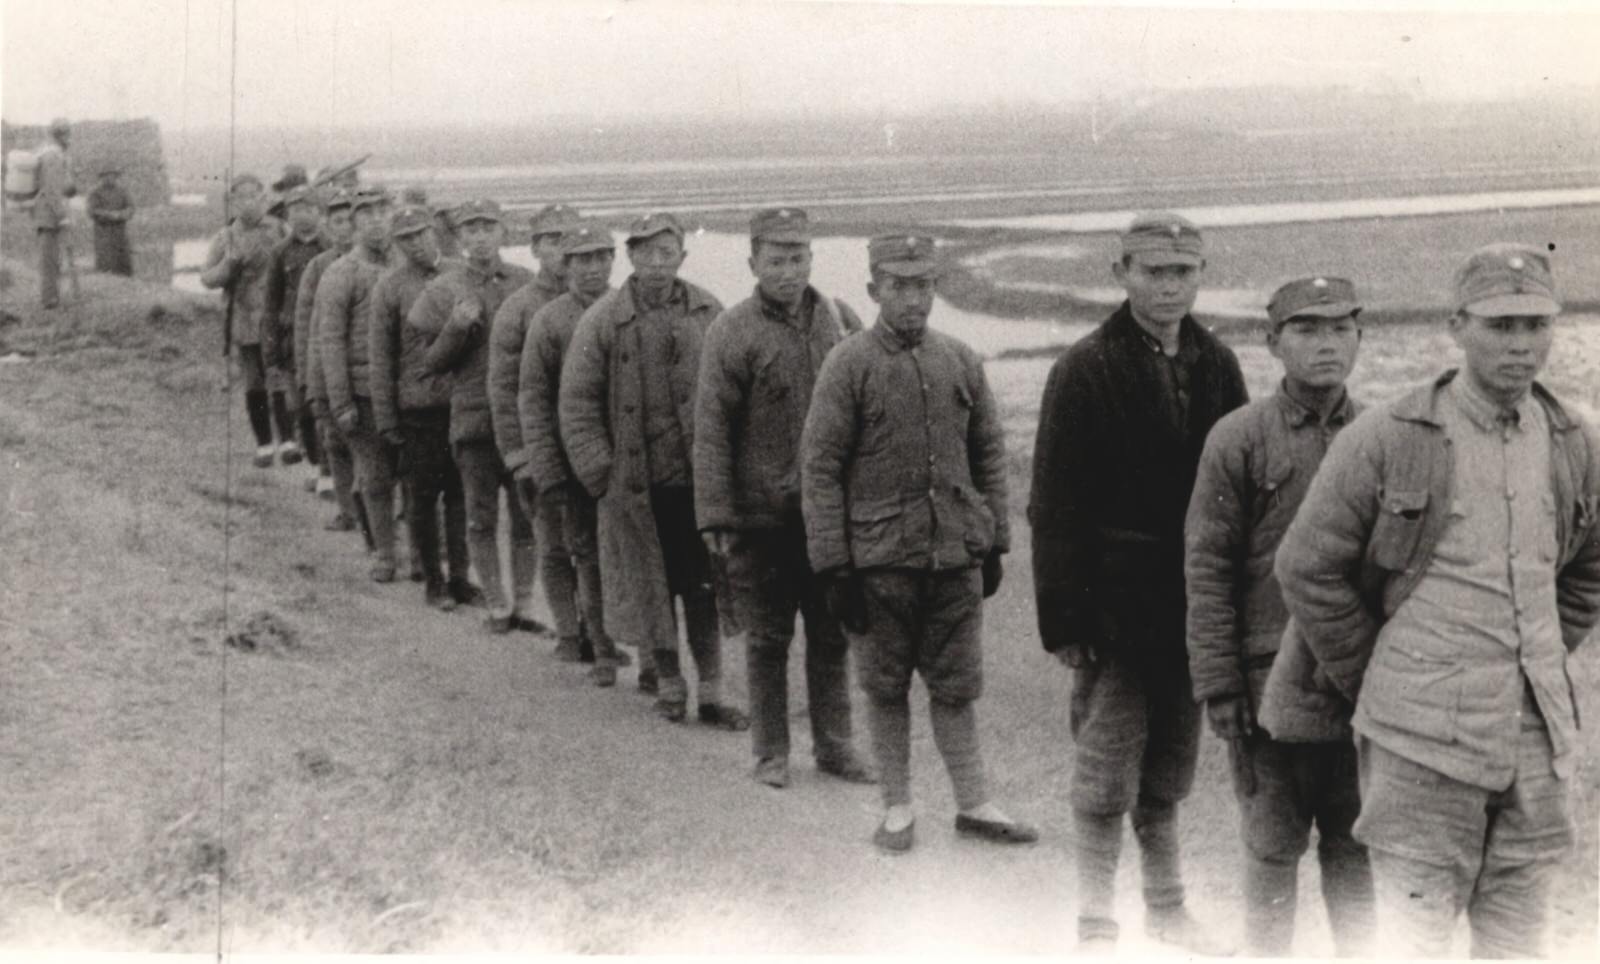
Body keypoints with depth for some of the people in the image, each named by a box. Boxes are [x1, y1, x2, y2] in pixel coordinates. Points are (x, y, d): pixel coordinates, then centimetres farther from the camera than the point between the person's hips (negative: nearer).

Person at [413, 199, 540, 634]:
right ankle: (497, 606, 16)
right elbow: (432, 363, 0)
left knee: (526, 516, 5)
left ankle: (524, 604, 16)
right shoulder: (444, 289, 1)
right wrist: (457, 326, -16)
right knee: (482, 519, 5)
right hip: (472, 415, -1)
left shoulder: (526, 283, 6)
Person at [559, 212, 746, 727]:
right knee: (653, 585, 10)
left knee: (703, 587, 3)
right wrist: (600, 473, -7)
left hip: (702, 478, 1)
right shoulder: (602, 321, -4)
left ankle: (711, 693, 12)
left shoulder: (708, 312, 3)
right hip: (639, 482, -1)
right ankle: (668, 683, 26)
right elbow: (576, 404, -2)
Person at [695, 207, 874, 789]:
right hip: (761, 516, -3)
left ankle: (834, 746, 22)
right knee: (767, 638, 7)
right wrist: (715, 517, -13)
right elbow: (711, 431, -8)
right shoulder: (732, 332, -7)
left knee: (832, 635, 10)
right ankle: (771, 753, 19)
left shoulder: (840, 321, 5)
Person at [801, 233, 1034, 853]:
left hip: (956, 558, 3)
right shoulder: (848, 365, -7)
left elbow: (989, 454, 14)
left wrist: (994, 543, 11)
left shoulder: (961, 362, 6)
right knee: (886, 689, 8)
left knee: (956, 687, 9)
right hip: (879, 562, -3)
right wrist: (833, 566, -10)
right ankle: (897, 809, 20)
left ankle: (974, 806, 19)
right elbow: (819, 469, -7)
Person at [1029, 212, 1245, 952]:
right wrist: (1064, 617, -14)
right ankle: (1095, 926, 13)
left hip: (1191, 607, 4)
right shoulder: (1086, 370, -8)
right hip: (1117, 605, -4)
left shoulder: (1217, 366, 6)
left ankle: (1167, 910, 28)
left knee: (1169, 772, 15)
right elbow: (1054, 505, -10)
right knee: (1106, 777, 1)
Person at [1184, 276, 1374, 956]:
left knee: (1356, 850, 12)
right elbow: (1206, 570, -6)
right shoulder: (1237, 438, -5)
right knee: (1272, 851, 8)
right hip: (1272, 688, -3)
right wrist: (1218, 686, -9)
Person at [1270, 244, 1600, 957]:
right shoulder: (1384, 441, -7)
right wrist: (1370, 682, 3)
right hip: (1424, 737, -5)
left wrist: (1539, 668, 14)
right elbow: (1307, 569, -2)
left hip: (1539, 737, 5)